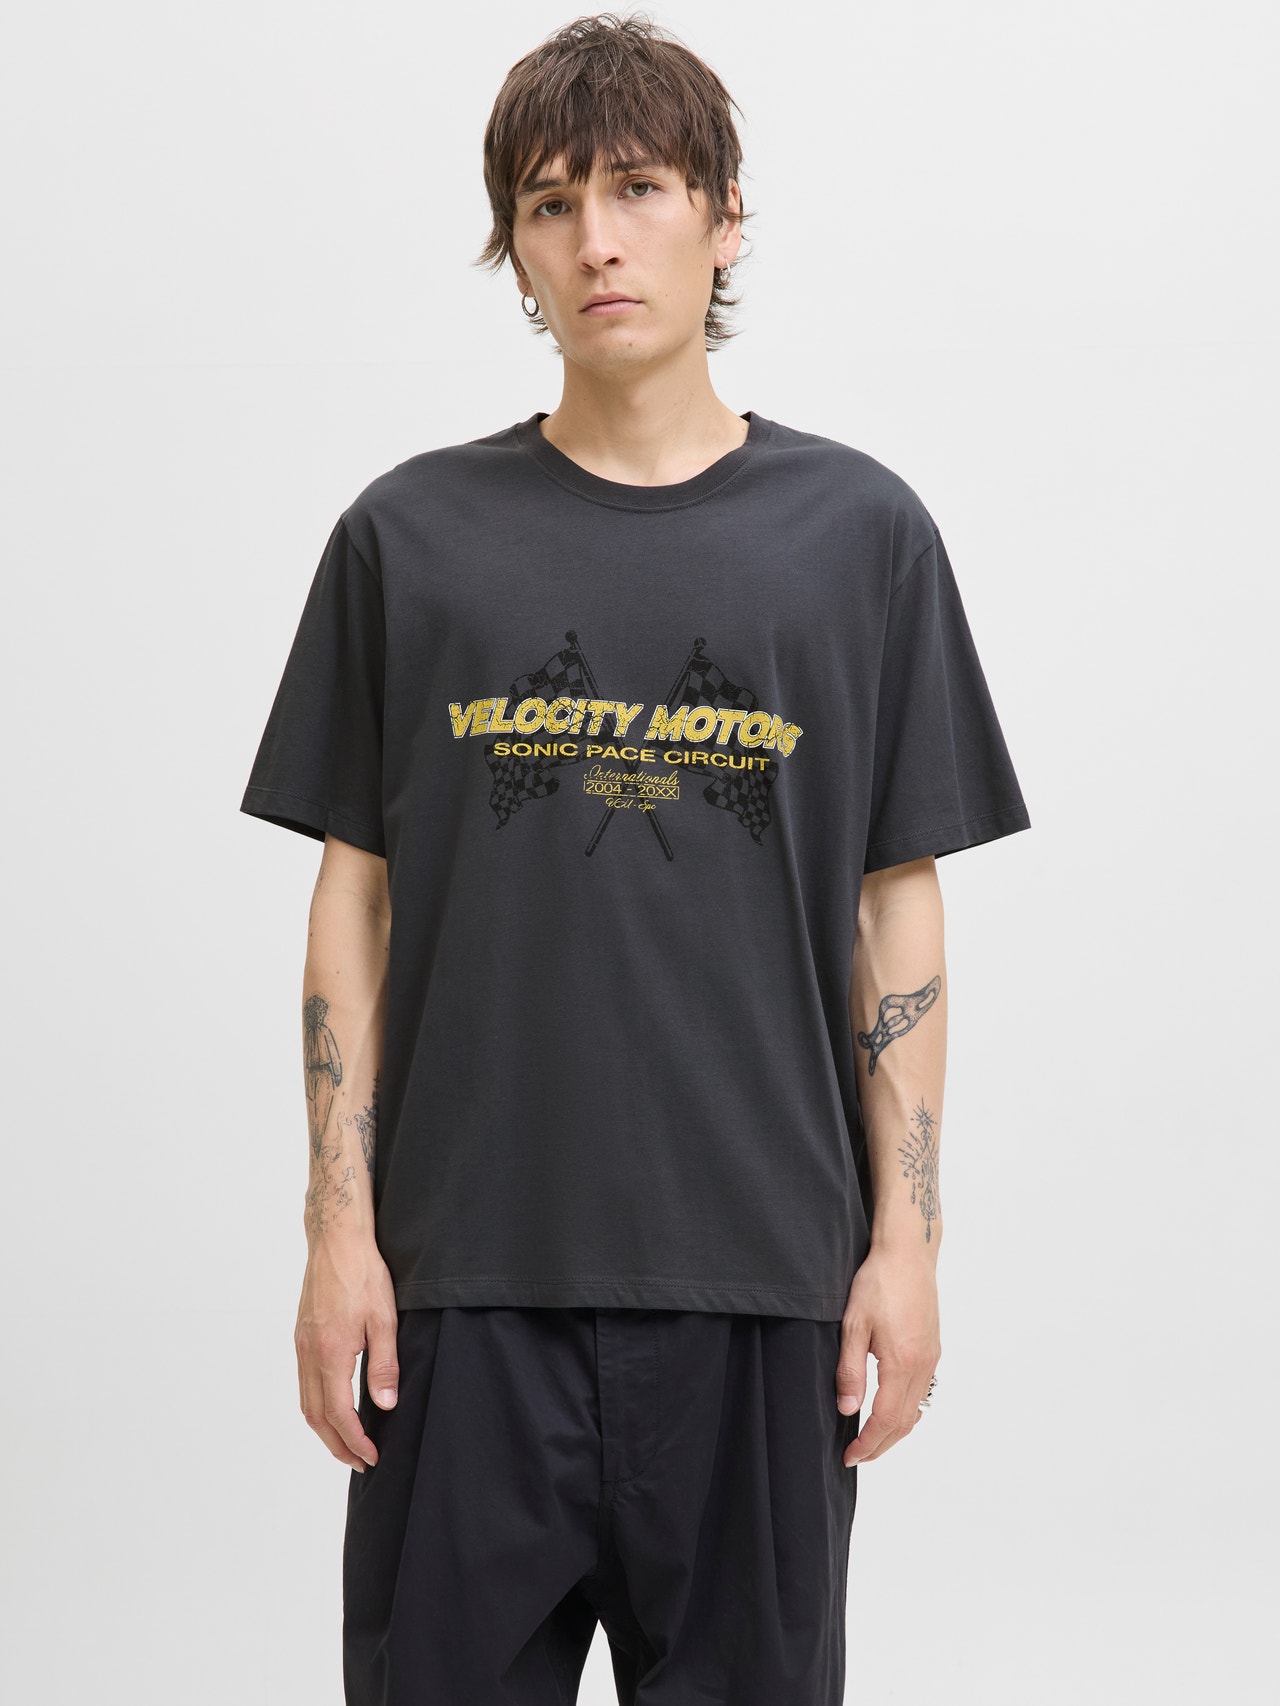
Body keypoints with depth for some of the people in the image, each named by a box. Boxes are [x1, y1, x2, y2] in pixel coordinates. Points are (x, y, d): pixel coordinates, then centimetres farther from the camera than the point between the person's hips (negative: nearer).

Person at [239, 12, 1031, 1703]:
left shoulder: (859, 531, 3)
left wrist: (906, 1240, -2)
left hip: (756, 1271, 0)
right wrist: (340, 1228, -1)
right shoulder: (410, 535, 4)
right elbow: (356, 899, 5)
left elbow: (898, 913, 4)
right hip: (468, 1271, 0)